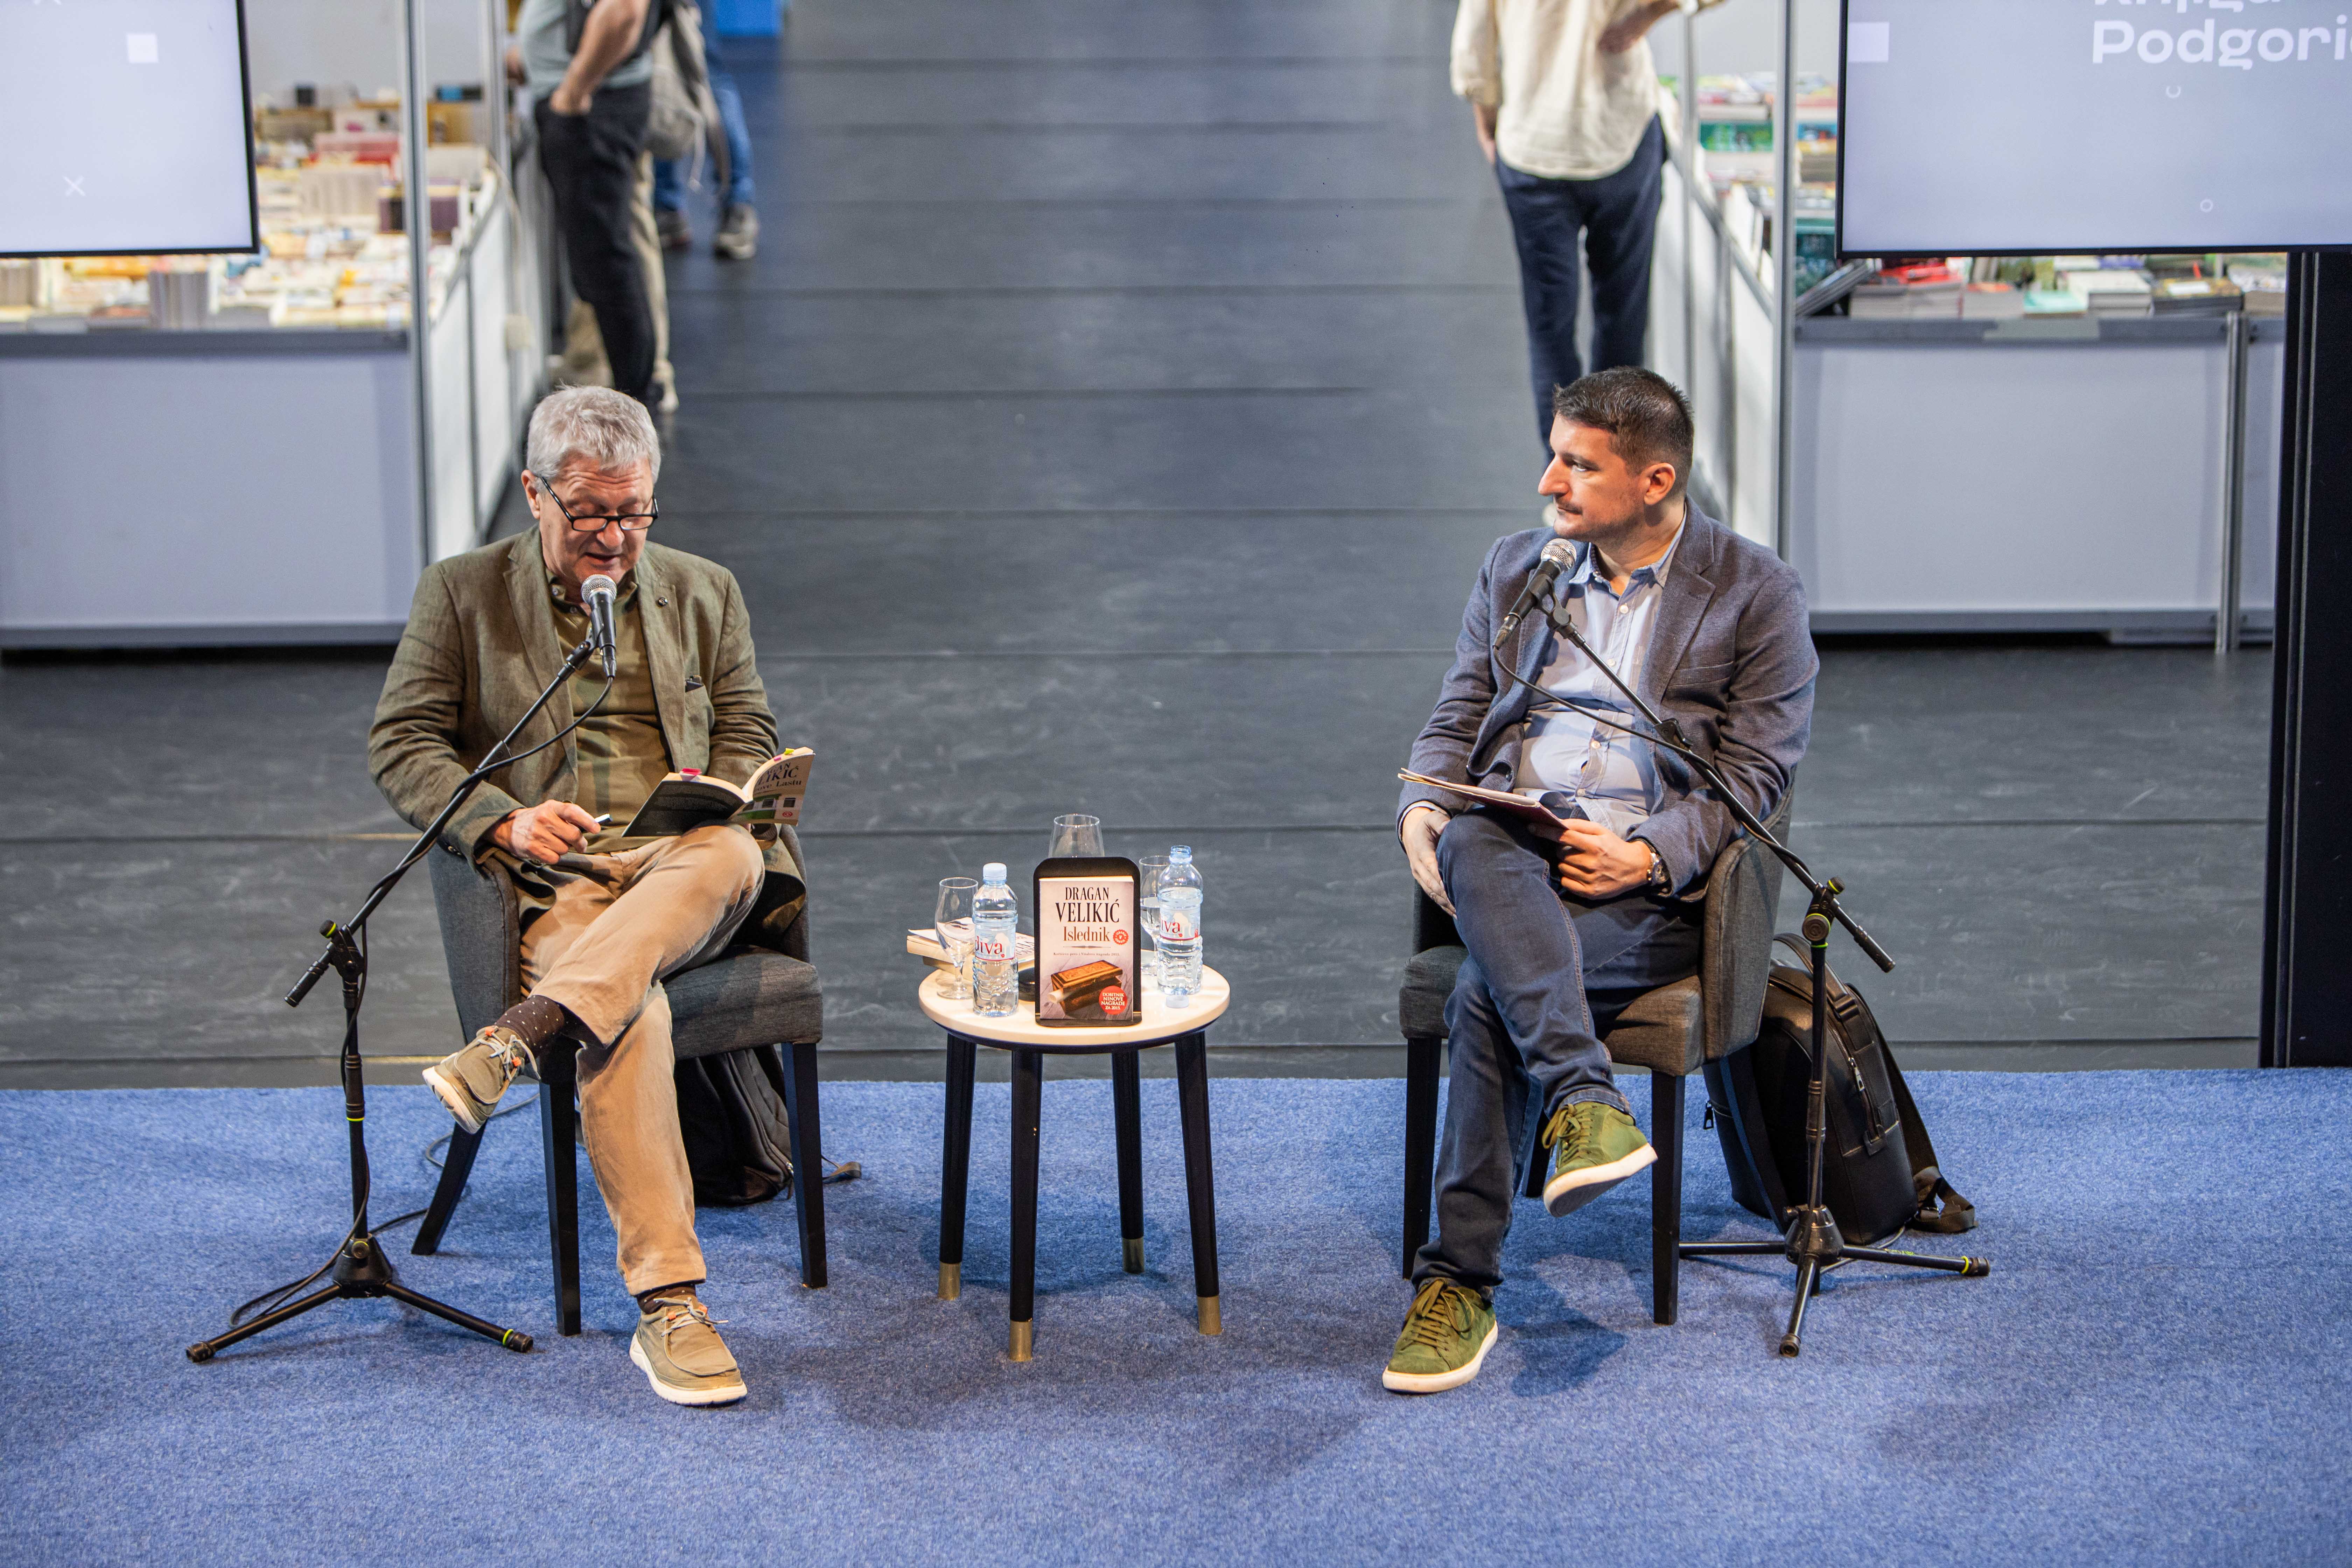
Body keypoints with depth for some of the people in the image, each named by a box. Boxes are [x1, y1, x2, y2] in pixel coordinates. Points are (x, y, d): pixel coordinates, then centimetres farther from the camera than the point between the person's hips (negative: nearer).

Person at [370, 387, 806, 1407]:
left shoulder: (703, 593, 20)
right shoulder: (462, 594, 12)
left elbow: (748, 734, 18)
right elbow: (401, 744, 7)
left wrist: (716, 803, -6)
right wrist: (502, 821, -11)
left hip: (683, 869, 3)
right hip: (554, 884, -2)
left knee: (735, 855, -37)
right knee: (633, 1014, -35)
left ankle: (517, 1039, -46)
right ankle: (667, 1308, -37)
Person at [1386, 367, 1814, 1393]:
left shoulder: (1756, 593, 4)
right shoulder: (1516, 568, 18)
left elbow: (1756, 775, -1)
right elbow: (1456, 721, 17)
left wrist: (1647, 854, -17)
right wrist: (1421, 810, -5)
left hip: (1647, 883, -4)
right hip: (1507, 851, 4)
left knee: (1489, 996, -30)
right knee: (1476, 840, -35)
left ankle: (1461, 1280, -22)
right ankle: (1583, 1100, -45)